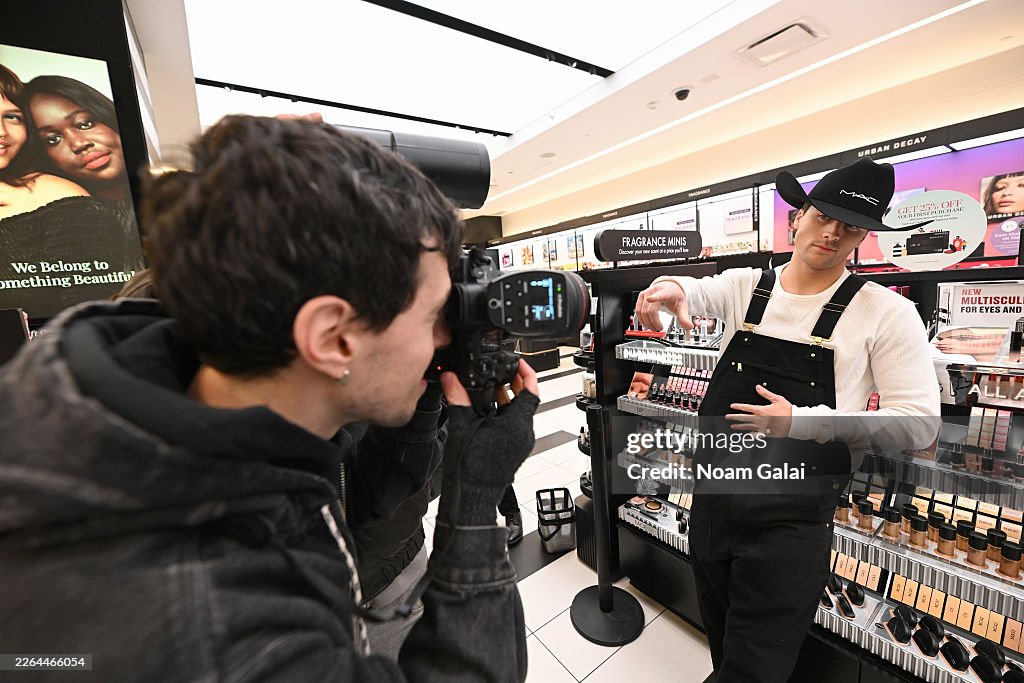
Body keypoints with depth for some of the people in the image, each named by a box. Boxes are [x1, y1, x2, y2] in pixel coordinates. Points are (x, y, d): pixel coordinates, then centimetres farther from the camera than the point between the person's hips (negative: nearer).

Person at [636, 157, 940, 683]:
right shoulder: (744, 286, 3)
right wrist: (670, 285, -38)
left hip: (791, 521, -3)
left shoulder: (887, 313, -7)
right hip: (713, 497, 4)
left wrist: (800, 421, -21)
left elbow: (918, 424, -8)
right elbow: (694, 291, -14)